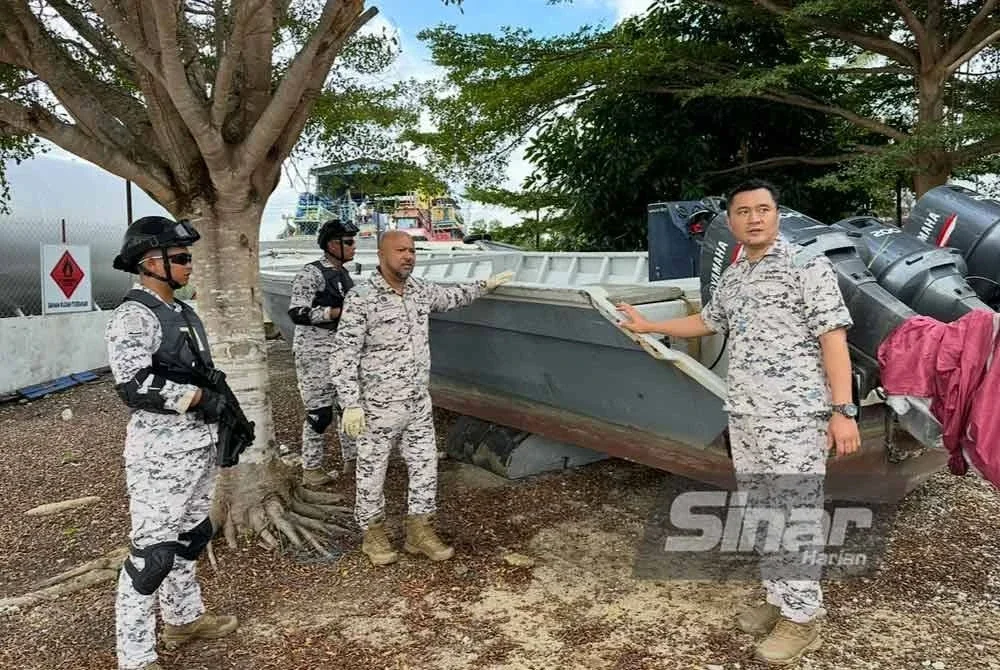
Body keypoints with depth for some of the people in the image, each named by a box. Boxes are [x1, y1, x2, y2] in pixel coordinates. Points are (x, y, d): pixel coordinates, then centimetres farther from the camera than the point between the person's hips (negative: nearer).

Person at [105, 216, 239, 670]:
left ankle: (183, 618, 39)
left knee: (189, 535, 21)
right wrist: (199, 397, -20)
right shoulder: (133, 316, -16)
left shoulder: (181, 313, 12)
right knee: (153, 548, -2)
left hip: (199, 444, 9)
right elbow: (133, 386, -27)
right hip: (161, 451, -9)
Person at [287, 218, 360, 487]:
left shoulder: (343, 273, 11)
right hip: (315, 352, -8)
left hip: (342, 349, 8)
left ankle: (351, 458, 28)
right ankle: (311, 469, 13)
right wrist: (338, 312, -24)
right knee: (319, 411, -2)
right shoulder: (311, 273, -14)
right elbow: (297, 313, -22)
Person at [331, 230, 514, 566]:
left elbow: (450, 296, 27)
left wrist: (485, 284, 32)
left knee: (425, 464, 11)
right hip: (379, 406, -6)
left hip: (419, 402, 6)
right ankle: (373, 533, 28)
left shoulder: (420, 290, 4)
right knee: (372, 470, 9)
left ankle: (419, 531, 26)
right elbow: (343, 357, -17)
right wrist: (351, 405, -21)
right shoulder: (361, 300, -16)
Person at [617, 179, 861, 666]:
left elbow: (833, 337, -12)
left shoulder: (806, 266, -7)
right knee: (762, 515, 14)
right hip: (744, 417, 7)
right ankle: (778, 600, 28)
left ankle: (802, 617, 12)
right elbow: (707, 322, 32)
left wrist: (843, 410, -18)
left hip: (796, 416, -7)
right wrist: (648, 326, 34)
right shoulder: (732, 277, 14)